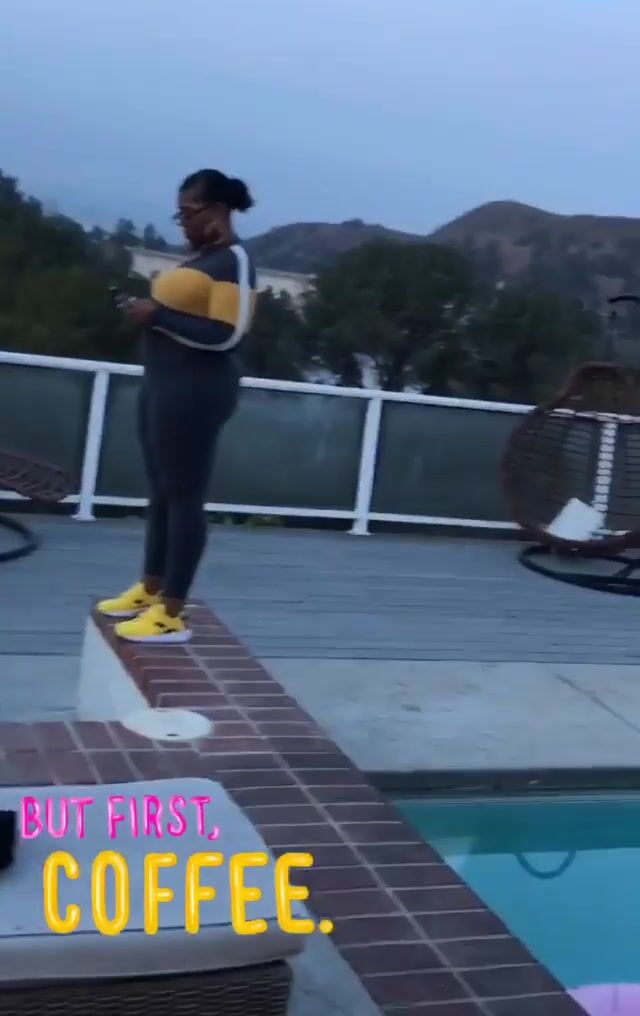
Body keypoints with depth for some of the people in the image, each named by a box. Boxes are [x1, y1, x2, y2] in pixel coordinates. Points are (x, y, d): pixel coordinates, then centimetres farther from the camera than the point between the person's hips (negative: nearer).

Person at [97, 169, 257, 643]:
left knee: (184, 495, -6)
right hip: (165, 382, 10)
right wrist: (148, 313, 9)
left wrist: (158, 315, -19)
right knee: (161, 491, 14)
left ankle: (172, 614, -2)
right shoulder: (201, 256, 16)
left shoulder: (234, 259, -12)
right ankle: (150, 590, 25)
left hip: (195, 390, -10)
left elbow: (225, 335, -21)